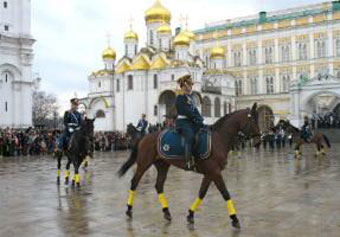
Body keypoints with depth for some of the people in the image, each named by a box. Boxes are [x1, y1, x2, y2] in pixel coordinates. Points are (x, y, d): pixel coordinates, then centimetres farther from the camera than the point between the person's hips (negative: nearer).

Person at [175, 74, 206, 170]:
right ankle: (189, 162, -37)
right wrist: (197, 120, -16)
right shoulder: (180, 98, -8)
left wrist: (200, 120, 1)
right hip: (183, 122, -9)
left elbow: (195, 110, 15)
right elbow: (187, 112, -16)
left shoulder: (190, 97, 19)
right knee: (190, 136, -33)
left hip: (191, 122, 9)